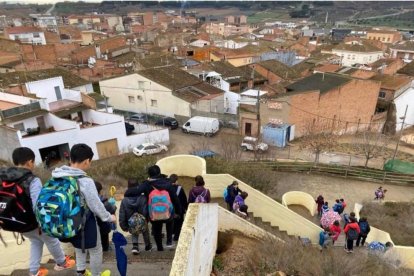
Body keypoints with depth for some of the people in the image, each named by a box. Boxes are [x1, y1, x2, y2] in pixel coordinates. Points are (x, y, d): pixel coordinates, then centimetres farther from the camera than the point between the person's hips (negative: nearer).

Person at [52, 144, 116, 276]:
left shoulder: (58, 177, -7)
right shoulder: (85, 181, -28)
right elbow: (96, 206, -19)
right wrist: (108, 217, -2)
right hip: (85, 223, -7)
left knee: (79, 248, 30)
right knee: (95, 251, 17)